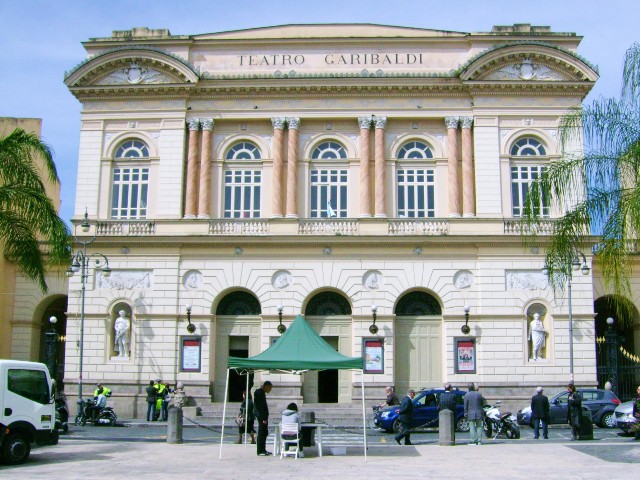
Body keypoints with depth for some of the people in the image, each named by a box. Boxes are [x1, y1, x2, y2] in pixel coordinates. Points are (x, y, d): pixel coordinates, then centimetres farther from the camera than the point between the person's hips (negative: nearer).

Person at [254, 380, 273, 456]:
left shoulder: (262, 393, 15)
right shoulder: (259, 393, -15)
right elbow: (260, 407, -20)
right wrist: (263, 418, -21)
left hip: (263, 416, 10)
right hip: (261, 416, -10)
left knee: (265, 433, 13)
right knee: (261, 433, -6)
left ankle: (263, 450, 20)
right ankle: (260, 451, -1)